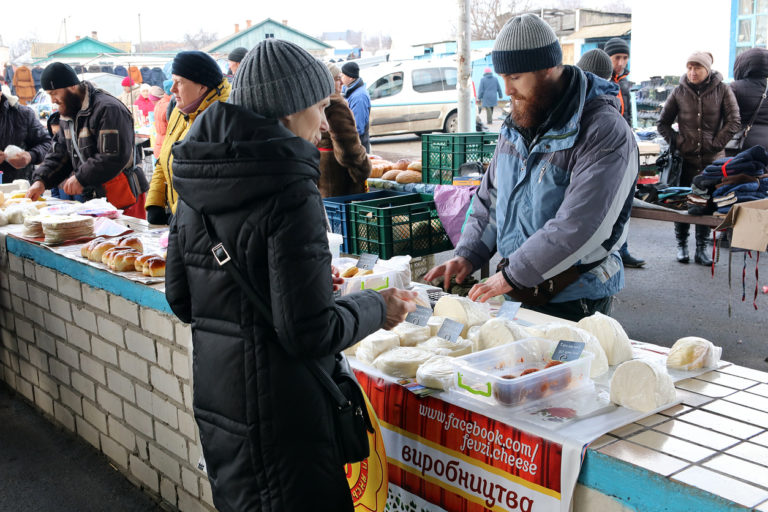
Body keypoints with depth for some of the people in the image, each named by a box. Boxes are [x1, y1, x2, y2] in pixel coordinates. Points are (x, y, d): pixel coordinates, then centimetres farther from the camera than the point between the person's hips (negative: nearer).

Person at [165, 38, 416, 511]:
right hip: (277, 414, -8)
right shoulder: (290, 193, -21)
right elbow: (309, 331, -22)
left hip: (214, 398, 8)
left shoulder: (199, 187, 2)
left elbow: (181, 299, 10)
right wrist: (377, 309, -5)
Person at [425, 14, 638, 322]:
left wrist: (512, 275, -24)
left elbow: (579, 226, -28)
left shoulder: (604, 132, -19)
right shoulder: (516, 126, 8)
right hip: (514, 291, 7)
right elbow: (489, 199, 14)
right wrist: (468, 256, -1)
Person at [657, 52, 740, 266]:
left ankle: (701, 249, 11)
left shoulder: (722, 90, 2)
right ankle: (681, 245, 15)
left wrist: (716, 143, -6)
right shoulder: (679, 92, 4)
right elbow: (662, 123, 11)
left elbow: (733, 122, 2)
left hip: (712, 158, 0)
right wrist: (677, 142, -1)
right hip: (686, 157, 1)